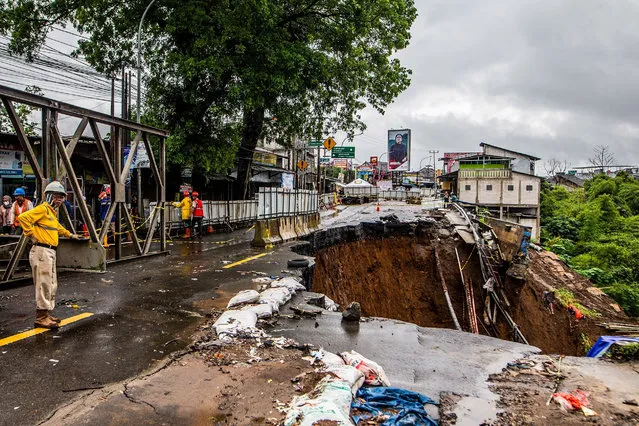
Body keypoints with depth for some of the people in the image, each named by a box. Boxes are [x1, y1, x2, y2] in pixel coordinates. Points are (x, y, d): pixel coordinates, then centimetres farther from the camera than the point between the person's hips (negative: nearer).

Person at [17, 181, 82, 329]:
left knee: (52, 285, 13)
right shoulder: (42, 208, -9)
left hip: (50, 252, 10)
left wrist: (70, 235, 47)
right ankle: (41, 318, -3)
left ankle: (46, 314, 21)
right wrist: (31, 235, -18)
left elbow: (57, 227, 41)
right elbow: (23, 217, -23)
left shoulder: (52, 211, 22)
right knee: (44, 284, -8)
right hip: (42, 251, -10)